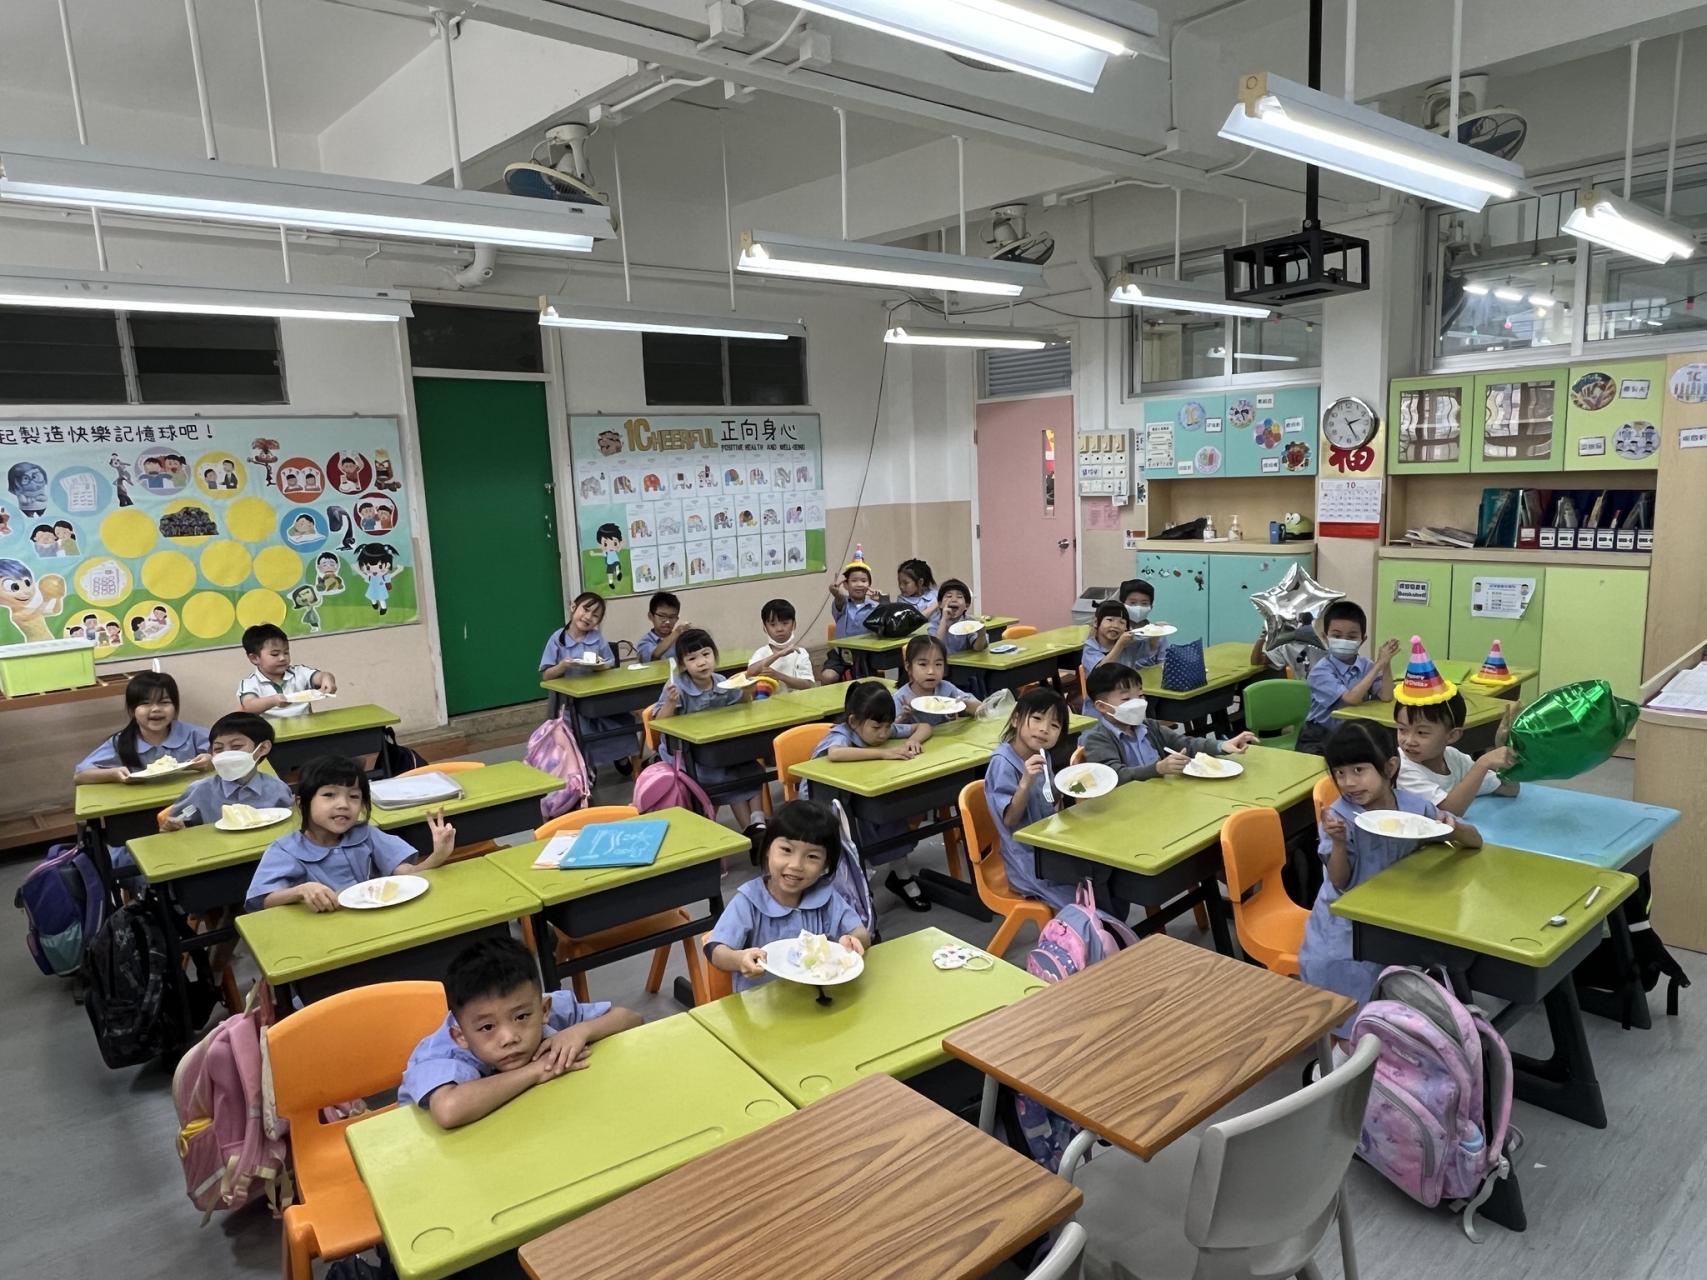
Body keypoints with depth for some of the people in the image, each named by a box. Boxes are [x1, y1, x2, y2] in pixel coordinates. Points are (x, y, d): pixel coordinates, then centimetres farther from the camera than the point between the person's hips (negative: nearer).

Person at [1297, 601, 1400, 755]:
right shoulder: (1321, 670, -15)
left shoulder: (1366, 666, 2)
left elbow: (1386, 697, -10)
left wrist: (1386, 663, -19)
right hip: (1320, 737, -5)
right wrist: (1378, 664, -23)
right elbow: (1352, 699, -26)